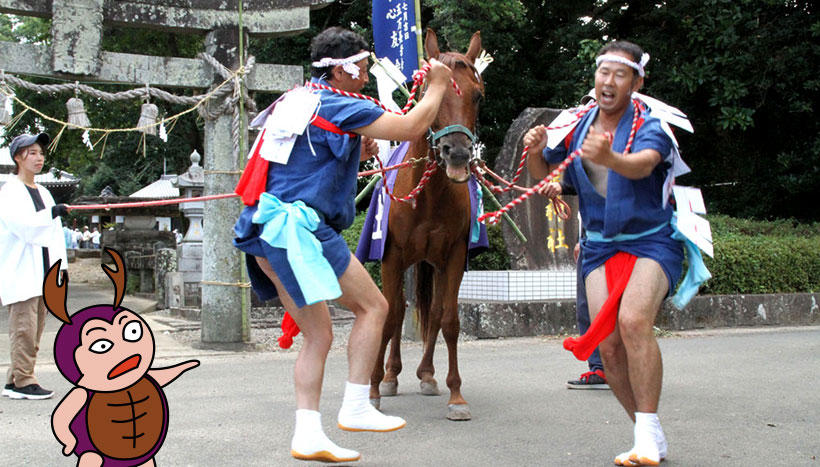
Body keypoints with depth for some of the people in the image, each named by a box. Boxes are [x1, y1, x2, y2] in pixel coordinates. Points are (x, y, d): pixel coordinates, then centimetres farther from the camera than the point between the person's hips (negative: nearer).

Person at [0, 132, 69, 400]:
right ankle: (23, 381, -5)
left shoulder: (43, 193, 19)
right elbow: (23, 225, -18)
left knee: (35, 331, 8)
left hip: (43, 272, 8)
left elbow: (55, 232, 19)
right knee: (23, 329, -9)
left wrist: (61, 264, 14)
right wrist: (52, 213, -21)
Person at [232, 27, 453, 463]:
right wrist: (437, 85, 7)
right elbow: (412, 127, -9)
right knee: (373, 306, 2)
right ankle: (355, 407, 2)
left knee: (318, 334, 11)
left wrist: (357, 153, 22)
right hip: (299, 229, -9)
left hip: (267, 234, 9)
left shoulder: (296, 101, 21)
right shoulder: (341, 107, -8)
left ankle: (307, 434, 6)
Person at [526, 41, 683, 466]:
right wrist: (535, 151, -12)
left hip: (652, 243, -5)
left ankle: (647, 432, -21)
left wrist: (610, 158, -57)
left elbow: (643, 164, -35)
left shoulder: (649, 127, -13)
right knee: (607, 344, -6)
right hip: (599, 247, 5)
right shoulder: (577, 126, 3)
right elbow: (542, 174, 11)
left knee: (633, 319, -30)